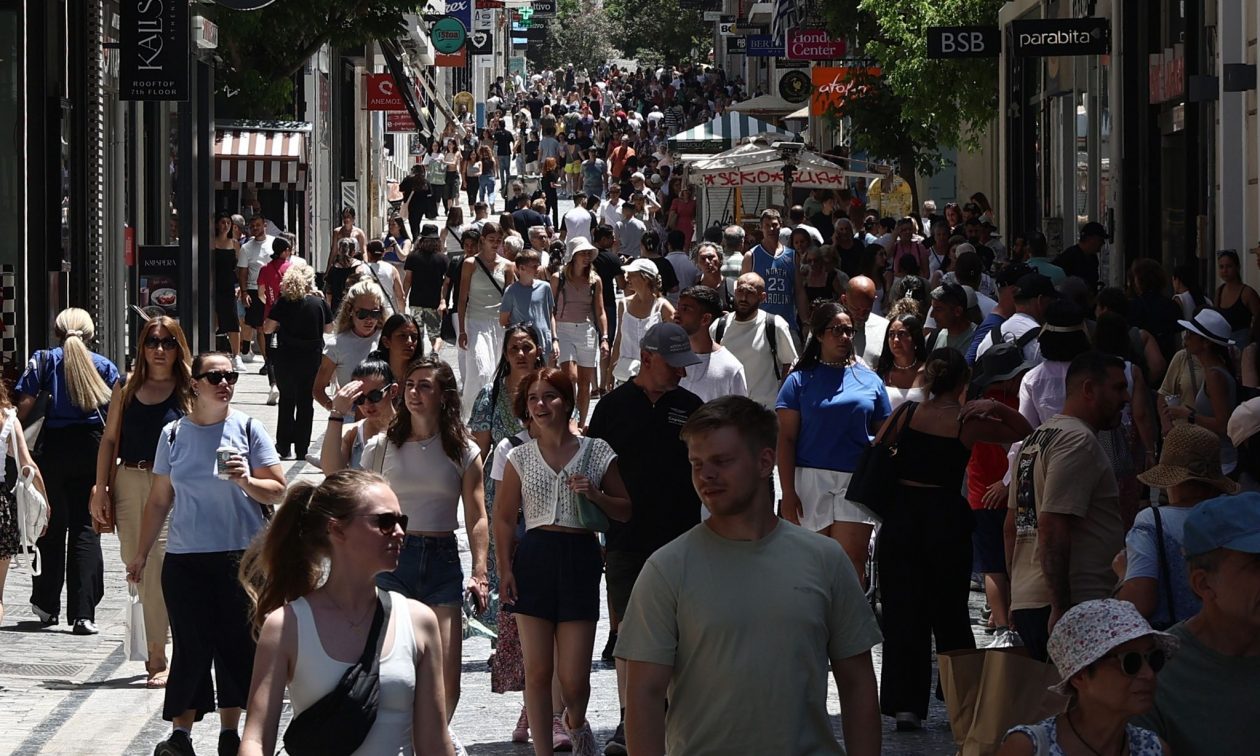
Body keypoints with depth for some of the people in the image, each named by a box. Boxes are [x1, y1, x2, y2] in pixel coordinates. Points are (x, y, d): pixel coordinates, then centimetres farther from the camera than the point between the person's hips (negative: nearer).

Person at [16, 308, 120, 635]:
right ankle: (83, 614, -6)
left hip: (54, 448, 0)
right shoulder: (104, 366, 6)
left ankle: (47, 607, 20)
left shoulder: (44, 360, 3)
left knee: (52, 527, 13)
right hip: (92, 449, 0)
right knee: (85, 528, 2)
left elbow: (25, 406, -6)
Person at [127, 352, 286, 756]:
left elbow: (278, 491, 1)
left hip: (241, 556, -1)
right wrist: (141, 553, 13)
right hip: (185, 557, 1)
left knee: (236, 645, 1)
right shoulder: (173, 434, 6)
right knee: (190, 646, -2)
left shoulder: (248, 429, 2)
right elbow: (159, 500, 13)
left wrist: (246, 481, -18)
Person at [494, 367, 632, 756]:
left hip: (580, 559, -1)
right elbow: (504, 518, 10)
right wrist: (505, 569, 0)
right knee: (537, 670, 1)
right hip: (534, 558, 1)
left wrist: (595, 494, -9)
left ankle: (576, 724, 32)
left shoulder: (597, 452, 3)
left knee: (574, 677, -1)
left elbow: (625, 511, 9)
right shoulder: (520, 457, 7)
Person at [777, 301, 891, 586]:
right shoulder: (801, 380, 5)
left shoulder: (869, 380, 11)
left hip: (857, 482, 1)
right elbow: (786, 439, 1)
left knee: (852, 563, -8)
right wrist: (788, 493, -7)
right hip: (811, 480, -1)